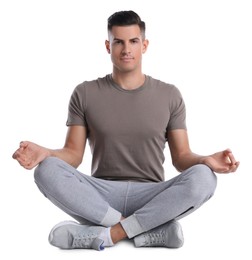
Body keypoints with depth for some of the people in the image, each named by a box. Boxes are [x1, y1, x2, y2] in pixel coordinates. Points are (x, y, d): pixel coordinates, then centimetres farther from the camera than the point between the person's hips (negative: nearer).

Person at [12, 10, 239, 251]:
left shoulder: (169, 95, 5)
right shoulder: (85, 94, 4)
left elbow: (181, 157, 5)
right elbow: (74, 153, 2)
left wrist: (205, 160, -18)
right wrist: (46, 153, -20)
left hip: (151, 198, 0)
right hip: (100, 196, 0)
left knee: (203, 178, -28)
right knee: (47, 171, -28)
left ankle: (107, 233, -24)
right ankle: (155, 229, -25)